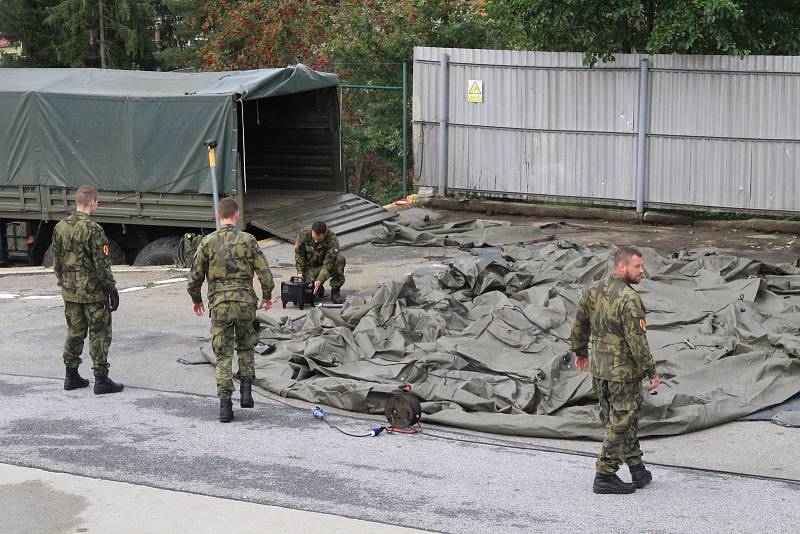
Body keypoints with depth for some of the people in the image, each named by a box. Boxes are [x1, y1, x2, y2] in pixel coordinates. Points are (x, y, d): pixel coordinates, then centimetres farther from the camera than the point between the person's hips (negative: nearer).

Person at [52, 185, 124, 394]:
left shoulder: (60, 228, 4)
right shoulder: (93, 230, -18)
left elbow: (57, 262, 11)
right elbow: (102, 265, -17)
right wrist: (112, 290, -9)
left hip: (70, 292, 7)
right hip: (93, 292, -7)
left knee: (74, 333, 15)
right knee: (99, 335, 1)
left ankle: (71, 377, 20)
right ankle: (101, 380, 3)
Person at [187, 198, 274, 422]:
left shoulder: (208, 242, -1)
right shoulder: (248, 240, -2)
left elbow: (195, 277, 3)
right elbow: (265, 273, -2)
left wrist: (196, 300, 20)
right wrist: (267, 296, 16)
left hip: (219, 305, 0)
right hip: (245, 303, 0)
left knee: (223, 355, 6)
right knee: (246, 347, 22)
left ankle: (225, 404, -2)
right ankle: (246, 392, 10)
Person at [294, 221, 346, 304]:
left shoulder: (332, 240, -27)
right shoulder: (304, 233, -19)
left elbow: (328, 263, -30)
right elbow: (298, 253, -5)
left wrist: (319, 280, -39)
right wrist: (300, 272, -12)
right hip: (311, 267, 1)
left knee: (340, 260, -33)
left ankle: (335, 291, -18)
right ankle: (319, 290, 16)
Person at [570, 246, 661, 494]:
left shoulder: (594, 290, 3)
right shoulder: (629, 299, -22)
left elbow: (579, 324, 14)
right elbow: (637, 341, -22)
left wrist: (580, 351, 28)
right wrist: (651, 372, -14)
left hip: (599, 369, 8)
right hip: (624, 371, -8)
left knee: (615, 420, 17)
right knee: (620, 425, 3)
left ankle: (637, 469, 27)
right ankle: (604, 477, 7)